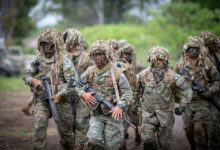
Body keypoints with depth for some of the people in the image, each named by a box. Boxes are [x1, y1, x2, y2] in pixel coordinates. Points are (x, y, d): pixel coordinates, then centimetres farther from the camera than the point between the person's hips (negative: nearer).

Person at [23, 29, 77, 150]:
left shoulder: (64, 60, -8)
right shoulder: (39, 60, 6)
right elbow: (26, 76, 13)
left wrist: (60, 94, -19)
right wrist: (34, 81, -10)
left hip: (60, 100, -3)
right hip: (43, 99, 3)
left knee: (65, 130, 8)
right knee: (39, 126, -14)